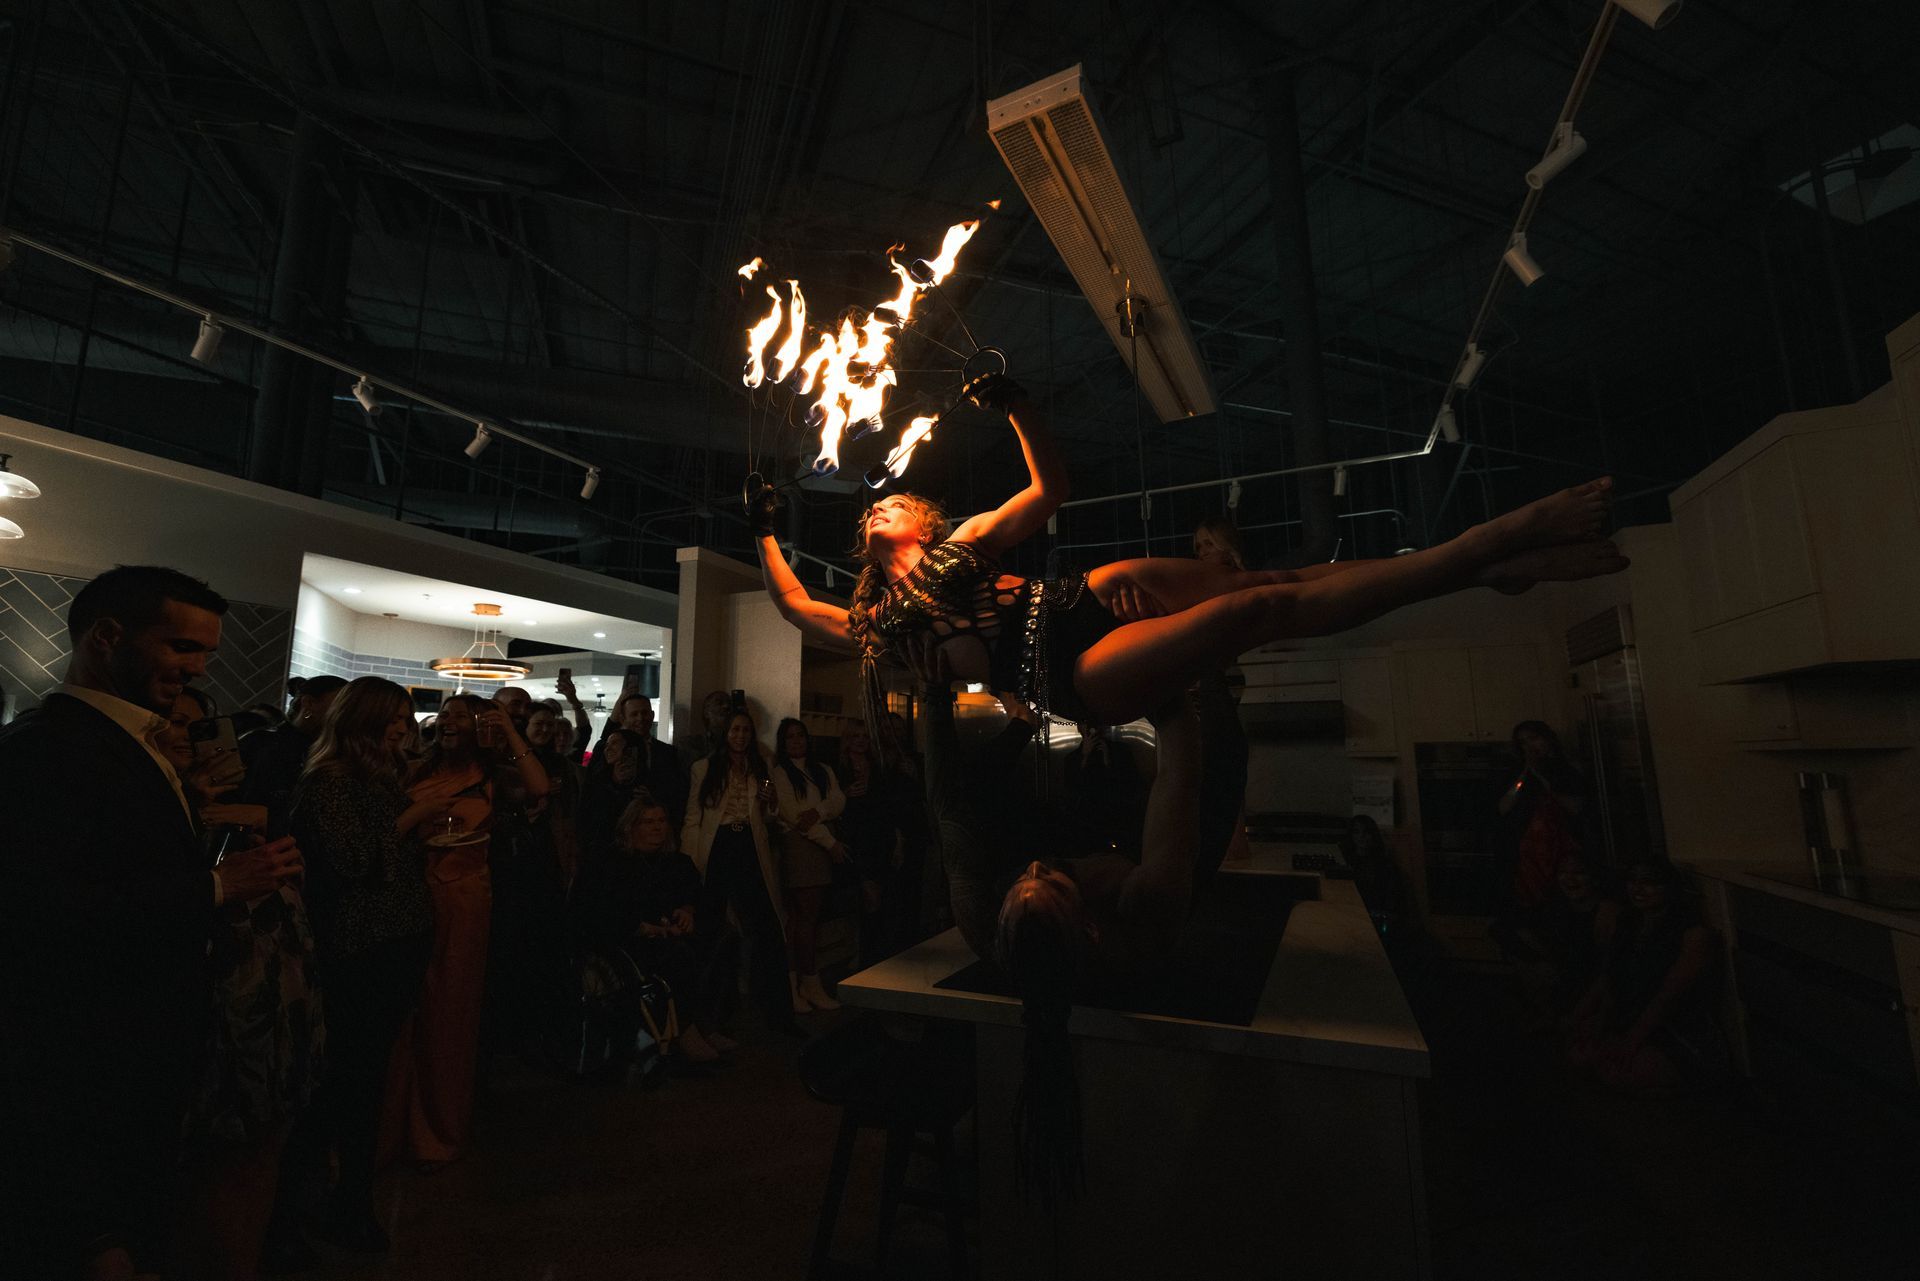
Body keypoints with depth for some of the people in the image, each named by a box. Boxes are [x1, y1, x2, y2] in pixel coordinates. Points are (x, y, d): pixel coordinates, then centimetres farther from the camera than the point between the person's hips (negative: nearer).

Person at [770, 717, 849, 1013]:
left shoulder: (823, 770, 19)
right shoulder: (779, 774, 1)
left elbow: (839, 802, 6)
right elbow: (794, 815, -7)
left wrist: (819, 811, -15)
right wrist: (831, 842, -8)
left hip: (823, 847, 5)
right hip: (797, 847, -5)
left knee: (810, 918, 4)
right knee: (805, 917, -6)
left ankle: (799, 982, 9)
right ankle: (810, 983, 1)